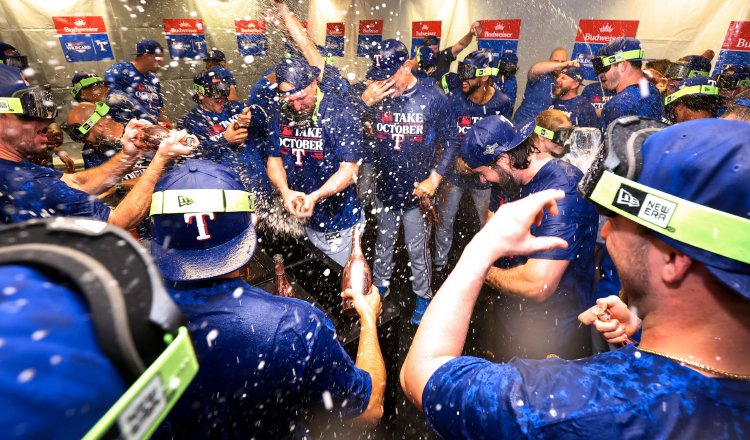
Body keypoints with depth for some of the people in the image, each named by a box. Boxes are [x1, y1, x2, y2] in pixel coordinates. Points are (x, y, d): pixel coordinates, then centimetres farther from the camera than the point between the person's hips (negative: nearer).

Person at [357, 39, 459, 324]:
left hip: (417, 190, -3)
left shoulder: (432, 96, -10)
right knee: (384, 241, 21)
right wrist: (364, 101, -22)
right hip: (384, 187, 3)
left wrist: (435, 178, -14)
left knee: (417, 249, 10)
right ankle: (380, 285, 43)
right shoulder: (376, 96, -5)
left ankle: (423, 296, 32)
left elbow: (450, 141, -5)